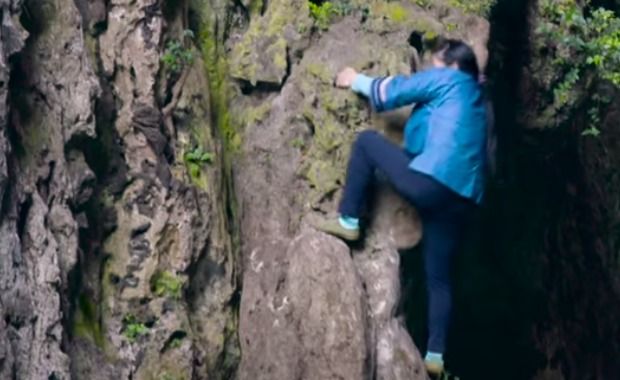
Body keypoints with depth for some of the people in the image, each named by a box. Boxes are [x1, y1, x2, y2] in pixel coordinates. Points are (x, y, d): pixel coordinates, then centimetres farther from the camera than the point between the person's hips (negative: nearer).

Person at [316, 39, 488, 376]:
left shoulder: (449, 78, 6)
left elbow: (392, 91, 8)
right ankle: (435, 355, 9)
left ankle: (349, 221, 6)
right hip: (462, 199, 9)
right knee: (438, 277, 14)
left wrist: (356, 81, 24)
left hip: (429, 183, -9)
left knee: (367, 141, 7)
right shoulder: (475, 99, 29)